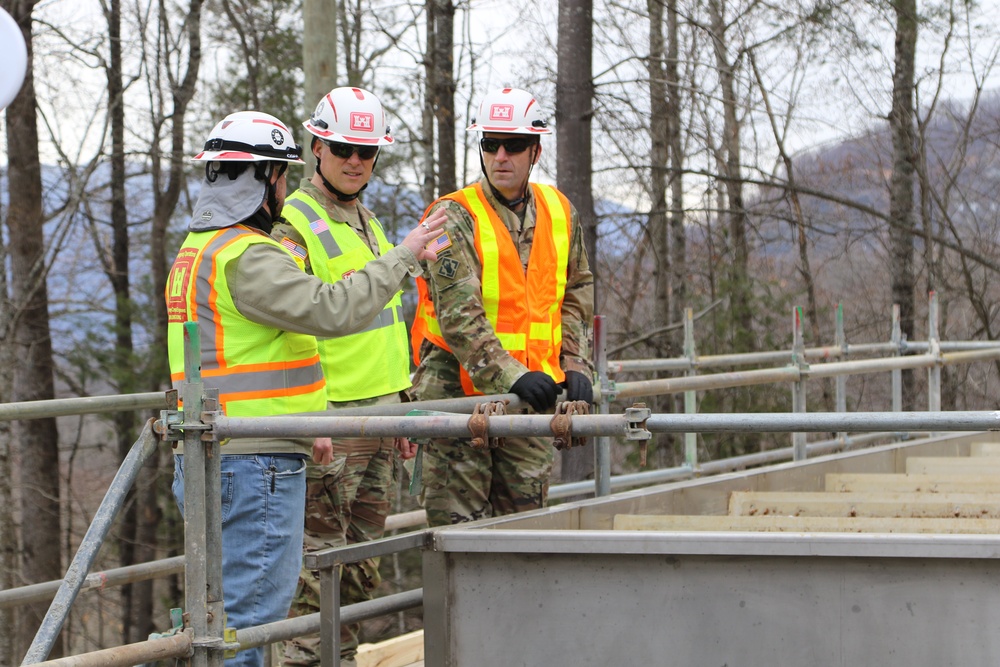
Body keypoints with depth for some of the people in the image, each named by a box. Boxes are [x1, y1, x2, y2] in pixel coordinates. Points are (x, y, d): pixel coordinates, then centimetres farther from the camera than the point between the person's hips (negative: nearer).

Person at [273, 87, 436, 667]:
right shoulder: (295, 226, -10)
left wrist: (401, 407, 21)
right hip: (329, 418, -8)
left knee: (364, 552, 11)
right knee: (318, 550, -7)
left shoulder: (368, 223, 17)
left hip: (379, 412, 8)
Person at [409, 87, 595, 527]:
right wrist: (509, 377, -27)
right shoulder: (454, 218, -9)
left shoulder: (560, 213, 10)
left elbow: (577, 294, 19)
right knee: (458, 523, -6)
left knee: (525, 515, 7)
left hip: (530, 394, 5)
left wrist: (575, 366, 4)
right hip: (459, 391, -5)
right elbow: (458, 315, -18)